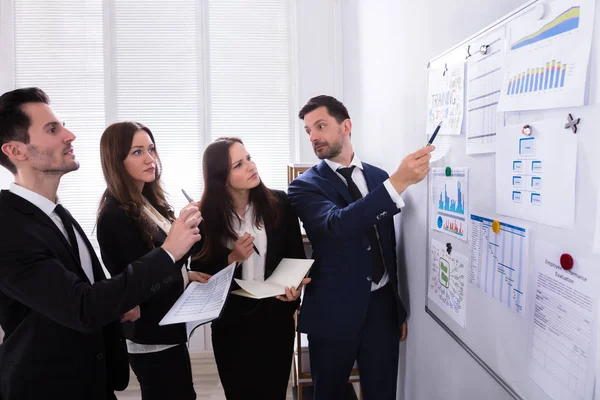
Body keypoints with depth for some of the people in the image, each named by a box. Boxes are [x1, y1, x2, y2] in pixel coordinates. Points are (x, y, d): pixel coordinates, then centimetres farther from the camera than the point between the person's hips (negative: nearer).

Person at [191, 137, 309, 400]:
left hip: (276, 317, 1)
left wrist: (296, 285, -17)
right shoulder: (206, 217, -8)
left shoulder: (279, 203, -5)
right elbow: (200, 273, -3)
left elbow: (296, 255, 1)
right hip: (231, 323, 0)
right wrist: (232, 259, -18)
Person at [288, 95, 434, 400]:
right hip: (334, 310, -3)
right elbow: (337, 224, -28)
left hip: (382, 305, 3)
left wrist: (400, 306, 15)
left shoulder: (379, 177, 6)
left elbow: (390, 245, 12)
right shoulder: (305, 187, -7)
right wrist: (399, 182, -35)